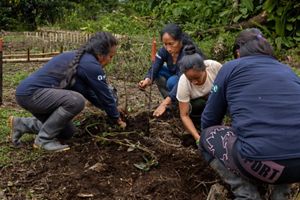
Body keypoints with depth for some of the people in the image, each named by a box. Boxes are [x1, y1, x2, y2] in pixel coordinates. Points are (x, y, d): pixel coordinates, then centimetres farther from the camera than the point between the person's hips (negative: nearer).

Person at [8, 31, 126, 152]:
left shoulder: (81, 58, 12)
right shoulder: (90, 65, -18)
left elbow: (89, 92, 21)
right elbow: (104, 95, -10)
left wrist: (113, 111, 24)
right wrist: (118, 119, 5)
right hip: (30, 93, -10)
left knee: (67, 132, 15)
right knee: (76, 101, -27)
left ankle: (20, 124, 20)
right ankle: (44, 139, -12)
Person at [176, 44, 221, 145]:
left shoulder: (214, 66, -36)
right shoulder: (183, 83, -35)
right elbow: (184, 115, -29)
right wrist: (197, 137, -40)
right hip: (197, 102, -1)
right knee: (197, 105, -33)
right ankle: (199, 127, -4)